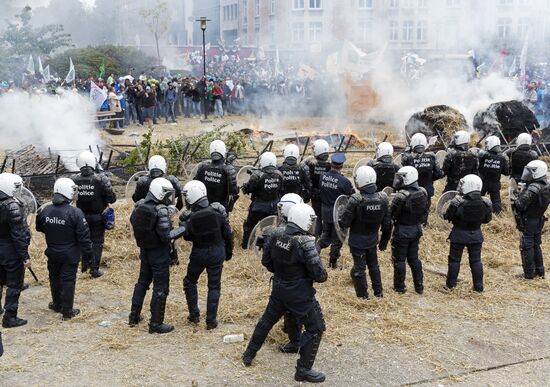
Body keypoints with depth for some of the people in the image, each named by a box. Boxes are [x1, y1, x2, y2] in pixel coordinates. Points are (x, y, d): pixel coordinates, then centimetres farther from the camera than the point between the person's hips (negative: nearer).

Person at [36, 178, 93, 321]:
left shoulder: (46, 210, -8)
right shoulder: (75, 213, -23)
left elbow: (39, 228, 11)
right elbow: (83, 236, -19)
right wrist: (88, 253, -7)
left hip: (52, 253, 5)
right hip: (70, 254, -4)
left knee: (54, 278, 22)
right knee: (68, 281, 6)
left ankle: (57, 304, 39)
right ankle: (67, 311, 15)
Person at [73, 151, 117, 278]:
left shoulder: (75, 180, -11)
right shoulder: (100, 179, -19)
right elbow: (111, 199, -15)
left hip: (82, 215, 3)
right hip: (98, 216, -3)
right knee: (97, 242, 7)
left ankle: (85, 264, 33)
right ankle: (94, 270, 10)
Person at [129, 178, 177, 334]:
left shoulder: (140, 206, -3)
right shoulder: (161, 211, -25)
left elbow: (133, 221, 14)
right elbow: (166, 236, -27)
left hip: (144, 250, 7)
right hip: (159, 254, -7)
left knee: (142, 281, 24)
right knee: (160, 288, 4)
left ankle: (134, 316, 33)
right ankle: (156, 324, 11)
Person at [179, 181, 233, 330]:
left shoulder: (188, 217, -18)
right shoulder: (218, 210, -15)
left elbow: (187, 237, -2)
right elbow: (227, 233, -5)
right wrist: (228, 251, 9)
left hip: (199, 253, -1)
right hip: (217, 253, 1)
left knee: (190, 282, 23)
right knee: (214, 286, 12)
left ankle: (194, 315, 27)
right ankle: (211, 321, 14)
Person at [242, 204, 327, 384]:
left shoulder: (276, 235, -6)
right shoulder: (305, 243, -25)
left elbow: (266, 261, 6)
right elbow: (319, 275, -22)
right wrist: (323, 276, 0)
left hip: (279, 288, 7)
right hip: (300, 293, -7)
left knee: (268, 319, 27)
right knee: (315, 328, 8)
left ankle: (249, 354, 41)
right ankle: (304, 370, 13)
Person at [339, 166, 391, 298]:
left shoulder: (355, 200, -25)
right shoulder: (383, 198, -9)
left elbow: (345, 222, -20)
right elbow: (387, 223, 1)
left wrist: (340, 222, 4)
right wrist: (385, 240, 14)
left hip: (357, 241, -5)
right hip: (373, 240, 5)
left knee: (359, 268, 9)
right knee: (374, 265, 23)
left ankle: (363, 296, 17)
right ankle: (378, 292, 35)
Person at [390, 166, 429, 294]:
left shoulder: (401, 196, -25)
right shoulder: (423, 193, -3)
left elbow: (391, 215, -17)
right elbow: (425, 212, 7)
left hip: (402, 231, -7)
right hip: (416, 230, 7)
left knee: (399, 260, 8)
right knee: (414, 258, 19)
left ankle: (399, 287, 17)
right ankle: (419, 286, 25)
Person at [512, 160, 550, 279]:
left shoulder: (533, 189, -27)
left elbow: (520, 205, -29)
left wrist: (514, 202, -8)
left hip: (528, 221, -8)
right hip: (539, 220, 8)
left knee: (527, 247, 2)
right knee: (536, 246, 19)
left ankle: (529, 273, 8)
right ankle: (540, 271, 27)